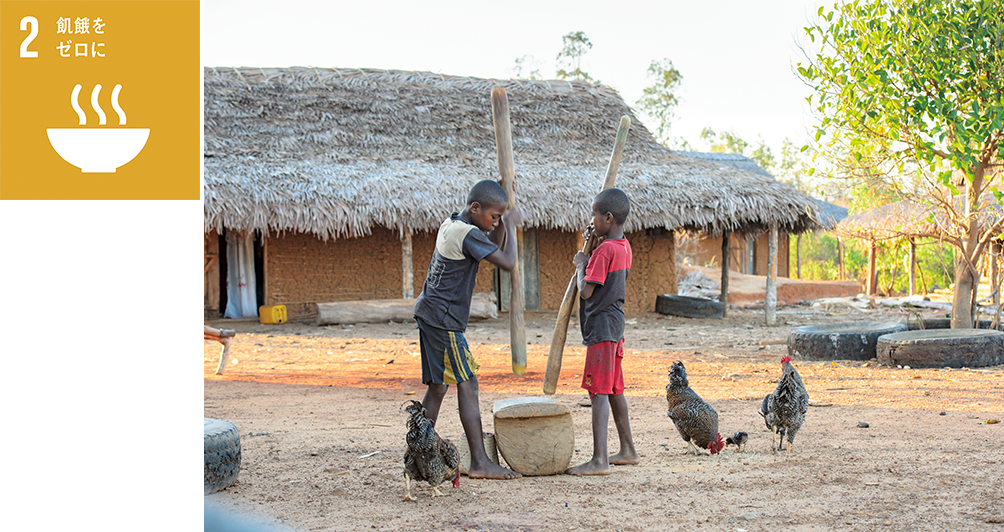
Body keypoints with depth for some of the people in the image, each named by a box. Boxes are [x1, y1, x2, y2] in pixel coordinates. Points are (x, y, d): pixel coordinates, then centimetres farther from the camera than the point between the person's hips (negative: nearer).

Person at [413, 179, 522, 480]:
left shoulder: (452, 224, 12)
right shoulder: (467, 234, -17)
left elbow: (494, 245, 23)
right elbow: (508, 263, -21)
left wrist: (503, 225, 7)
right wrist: (510, 225, -8)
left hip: (429, 314, 10)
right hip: (444, 319, -10)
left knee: (438, 386, 13)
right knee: (467, 384, -10)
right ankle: (480, 463, -13)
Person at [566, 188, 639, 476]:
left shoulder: (604, 250, -18)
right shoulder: (624, 247, 10)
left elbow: (586, 290, -20)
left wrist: (581, 265, -4)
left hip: (601, 327, -10)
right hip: (615, 324, 10)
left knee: (599, 391, -12)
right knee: (614, 389, 18)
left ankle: (599, 460, -16)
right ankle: (627, 450, 27)